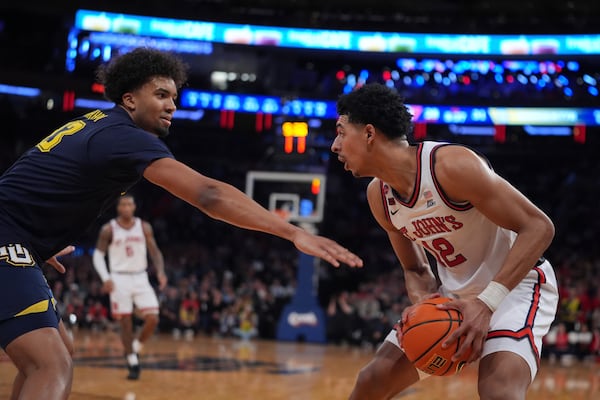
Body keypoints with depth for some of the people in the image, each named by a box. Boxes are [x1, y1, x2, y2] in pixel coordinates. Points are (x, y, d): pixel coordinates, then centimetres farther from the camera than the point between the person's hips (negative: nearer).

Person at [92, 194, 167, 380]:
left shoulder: (144, 227, 2)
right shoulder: (108, 229, -4)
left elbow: (154, 251, 6)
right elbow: (98, 254, -1)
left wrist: (160, 271, -12)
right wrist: (105, 278, -15)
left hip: (140, 278, 2)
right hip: (119, 279, -2)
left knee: (152, 319, -10)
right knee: (125, 322, -2)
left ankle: (136, 348, 15)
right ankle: (133, 363, 8)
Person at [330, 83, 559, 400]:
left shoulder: (452, 164, -28)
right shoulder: (377, 195, -4)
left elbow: (538, 227, -27)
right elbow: (416, 269, 8)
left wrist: (487, 302, -34)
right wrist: (422, 306, -16)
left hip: (516, 283, -7)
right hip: (455, 294, 7)